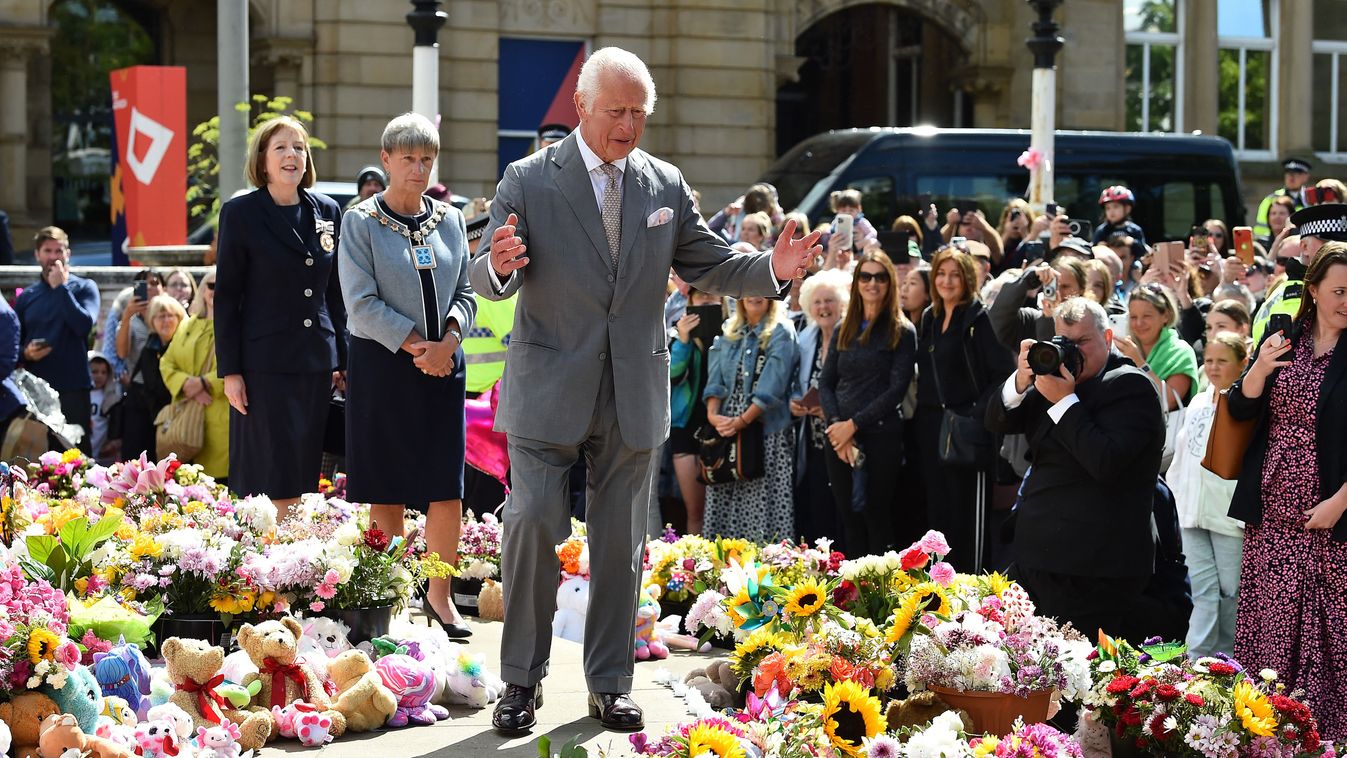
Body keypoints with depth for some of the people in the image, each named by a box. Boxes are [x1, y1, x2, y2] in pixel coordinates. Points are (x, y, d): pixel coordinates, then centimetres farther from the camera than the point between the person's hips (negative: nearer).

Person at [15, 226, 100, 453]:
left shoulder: (84, 288, 4)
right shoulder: (26, 296, 13)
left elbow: (84, 325, -14)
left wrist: (61, 287, -10)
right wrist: (26, 353, -6)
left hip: (73, 388, -3)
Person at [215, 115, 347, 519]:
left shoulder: (327, 211, 10)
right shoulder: (240, 213, -3)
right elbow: (226, 296, -3)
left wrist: (341, 359, 10)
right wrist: (229, 370, -8)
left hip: (316, 363, 4)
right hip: (265, 361, -4)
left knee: (302, 476, 6)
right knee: (271, 476, -5)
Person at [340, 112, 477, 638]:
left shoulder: (450, 220, 11)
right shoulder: (361, 222, -2)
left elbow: (464, 293, 12)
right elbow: (362, 303, -9)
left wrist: (449, 338, -8)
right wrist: (417, 346, -14)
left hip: (443, 364, 4)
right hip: (382, 364, -3)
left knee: (448, 486, -1)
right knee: (386, 486, 0)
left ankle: (440, 594, 10)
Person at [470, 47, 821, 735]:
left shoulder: (666, 186, 7)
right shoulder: (528, 180, -4)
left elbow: (706, 265, 10)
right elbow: (485, 278, -8)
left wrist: (772, 269, -9)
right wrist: (499, 265, -33)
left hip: (634, 394, 3)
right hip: (550, 388, -3)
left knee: (620, 540, 9)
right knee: (533, 524, -7)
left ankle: (610, 683, 20)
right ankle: (521, 680, 7)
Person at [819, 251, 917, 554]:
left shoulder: (902, 332, -1)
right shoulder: (843, 330, 13)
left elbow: (897, 389, -9)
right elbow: (825, 383, 9)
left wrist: (854, 423, -13)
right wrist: (836, 424, -8)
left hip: (881, 435, -4)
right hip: (839, 437, 4)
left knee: (878, 518, -2)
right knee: (849, 518, 7)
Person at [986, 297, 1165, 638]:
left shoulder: (1131, 386, -10)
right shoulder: (1055, 376, 14)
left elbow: (1106, 463, -23)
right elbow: (998, 421, 9)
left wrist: (1065, 401, -18)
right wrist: (1020, 381, -9)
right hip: (1035, 558, 8)